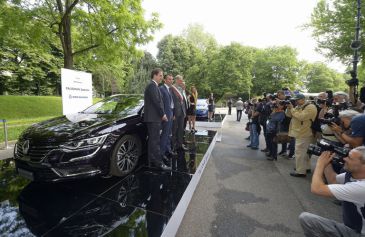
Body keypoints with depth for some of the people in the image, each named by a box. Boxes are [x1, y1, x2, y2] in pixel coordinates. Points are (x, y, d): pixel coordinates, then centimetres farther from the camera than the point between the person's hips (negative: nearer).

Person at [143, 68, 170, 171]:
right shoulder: (152, 85, -12)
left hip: (153, 117, 10)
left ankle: (152, 161, 21)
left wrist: (162, 114, 13)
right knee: (155, 141, -7)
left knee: (153, 140, 12)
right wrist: (163, 114, -9)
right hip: (153, 117, -10)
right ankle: (159, 163, -2)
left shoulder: (153, 85, 20)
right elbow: (156, 101, -18)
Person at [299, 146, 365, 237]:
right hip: (349, 228, 7)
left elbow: (316, 189, -32)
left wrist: (320, 164, -19)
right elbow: (333, 180, 13)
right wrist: (327, 162, -4)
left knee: (306, 218, -21)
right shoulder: (351, 173, -8)